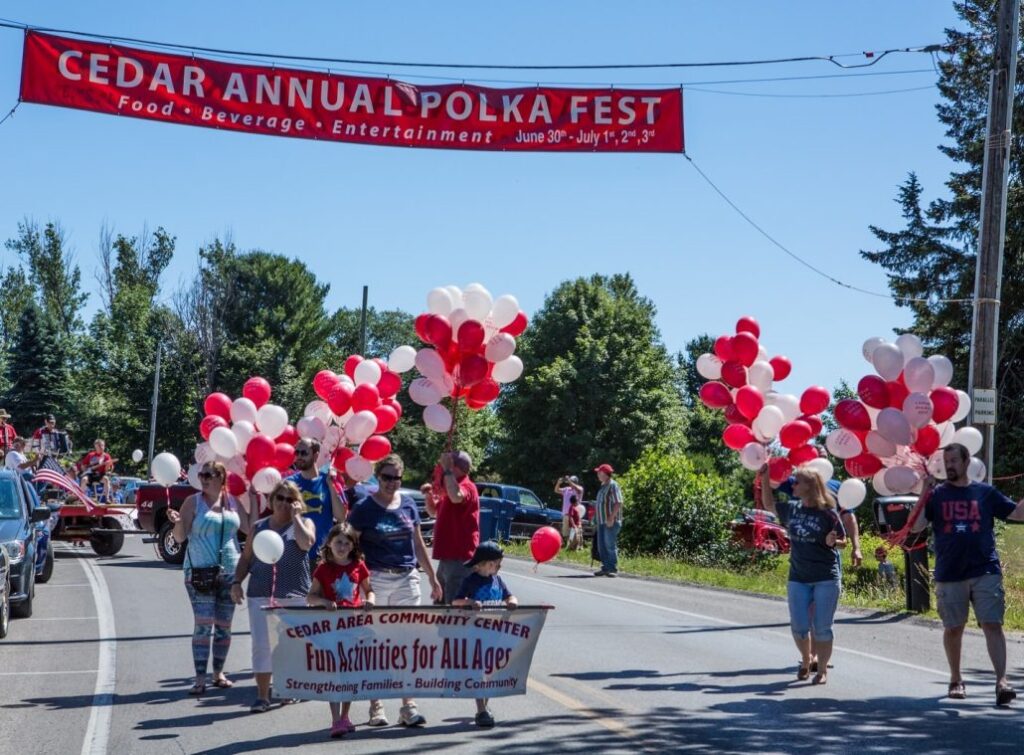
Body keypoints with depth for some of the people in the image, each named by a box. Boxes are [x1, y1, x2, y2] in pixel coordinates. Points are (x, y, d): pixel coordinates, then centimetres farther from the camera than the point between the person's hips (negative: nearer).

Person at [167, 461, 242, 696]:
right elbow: (180, 537, -5)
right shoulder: (193, 502, -1)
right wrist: (177, 522, -25)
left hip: (229, 571, 3)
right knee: (203, 625, -10)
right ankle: (200, 678, -9)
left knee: (224, 625, 10)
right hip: (200, 571, -3)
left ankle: (219, 672, 23)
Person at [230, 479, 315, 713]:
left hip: (294, 595, -2)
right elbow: (246, 558, 18)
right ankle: (262, 695, -3)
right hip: (260, 594, 2)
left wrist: (295, 516, -6)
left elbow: (306, 542, -15)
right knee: (261, 644, -5)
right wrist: (237, 582, 5)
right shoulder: (259, 527, 15)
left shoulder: (304, 523, 8)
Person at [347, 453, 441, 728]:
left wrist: (433, 578, 17)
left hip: (407, 579, 3)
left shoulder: (408, 504, 10)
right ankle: (376, 706, 11)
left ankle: (408, 705, 4)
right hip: (376, 580, -3)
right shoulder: (364, 508, -2)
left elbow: (418, 544, 17)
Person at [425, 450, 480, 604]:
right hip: (447, 557, 11)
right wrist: (428, 496, 9)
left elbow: (456, 497, -38)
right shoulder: (450, 489, 18)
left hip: (459, 558, -11)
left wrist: (447, 470, -28)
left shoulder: (466, 487, -14)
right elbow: (433, 511, 31)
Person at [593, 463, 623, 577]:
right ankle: (605, 568, 16)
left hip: (610, 522, -9)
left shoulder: (613, 486, -11)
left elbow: (618, 503, -19)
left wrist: (611, 518, -23)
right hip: (602, 521, 9)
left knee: (610, 546, -7)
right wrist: (597, 521, 19)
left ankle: (613, 569, -2)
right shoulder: (603, 486, 18)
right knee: (602, 546, 9)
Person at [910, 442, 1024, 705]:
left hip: (985, 572, -1)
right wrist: (924, 494, -13)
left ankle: (1002, 681, -15)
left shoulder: (985, 493, 7)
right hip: (949, 575, 1)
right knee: (953, 628, 10)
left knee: (993, 625, -10)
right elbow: (915, 526, -5)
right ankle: (956, 680, 26)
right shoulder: (936, 495, 5)